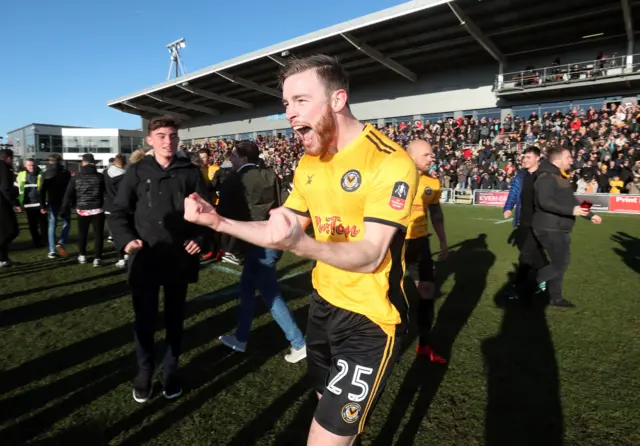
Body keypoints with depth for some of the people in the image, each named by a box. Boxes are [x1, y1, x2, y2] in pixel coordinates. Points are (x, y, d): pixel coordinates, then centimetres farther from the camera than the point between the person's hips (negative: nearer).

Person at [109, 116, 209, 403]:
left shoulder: (190, 172, 3)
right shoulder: (137, 172, 2)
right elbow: (119, 211, 3)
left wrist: (199, 238, -10)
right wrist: (126, 240, -13)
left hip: (179, 258, 1)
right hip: (144, 259, 0)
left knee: (174, 318, 13)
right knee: (144, 318, 8)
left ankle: (171, 370, 33)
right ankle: (144, 372, 31)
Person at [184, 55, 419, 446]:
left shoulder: (390, 161, -20)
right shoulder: (309, 163, 4)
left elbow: (370, 256, -25)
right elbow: (282, 231, 6)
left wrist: (300, 244, -42)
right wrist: (218, 221, -6)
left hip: (370, 319, -7)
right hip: (324, 305, 7)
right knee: (332, 409, 24)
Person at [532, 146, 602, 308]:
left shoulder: (562, 177, 17)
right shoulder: (546, 177, -16)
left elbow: (571, 201, 25)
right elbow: (545, 202, -28)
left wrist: (590, 215, 27)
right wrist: (571, 210, -31)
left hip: (560, 228, 11)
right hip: (549, 229, -11)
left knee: (561, 263, 14)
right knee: (559, 264, -10)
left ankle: (556, 297, 24)